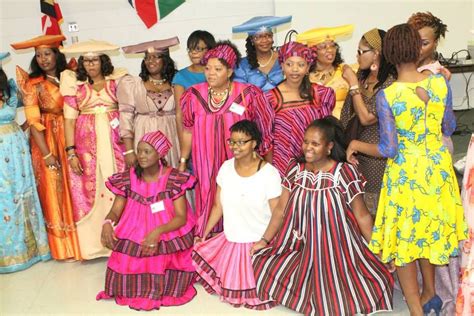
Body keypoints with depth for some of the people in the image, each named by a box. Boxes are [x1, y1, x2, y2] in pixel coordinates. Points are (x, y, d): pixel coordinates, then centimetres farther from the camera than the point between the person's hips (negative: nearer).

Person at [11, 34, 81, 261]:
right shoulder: (33, 84, -6)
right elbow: (33, 122, -10)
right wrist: (47, 154, -13)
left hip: (70, 138, 3)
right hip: (47, 141, -3)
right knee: (55, 191, 3)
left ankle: (80, 240, 24)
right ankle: (64, 248, 15)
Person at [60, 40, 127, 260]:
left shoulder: (117, 80, 4)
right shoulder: (74, 84, 6)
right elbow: (69, 120, 3)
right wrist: (71, 152, -4)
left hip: (115, 141, -1)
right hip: (87, 144, 1)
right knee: (90, 189, 1)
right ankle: (96, 241, 12)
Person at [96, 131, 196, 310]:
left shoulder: (174, 179, -11)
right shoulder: (128, 178, -2)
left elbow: (181, 217, -15)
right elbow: (115, 211, 0)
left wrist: (159, 231, -33)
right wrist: (107, 223, -25)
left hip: (168, 237, -2)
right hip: (134, 237, 3)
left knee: (163, 266, -22)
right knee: (125, 268, -15)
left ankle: (160, 290, 13)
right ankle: (139, 289, 19)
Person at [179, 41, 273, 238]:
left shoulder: (248, 95, -6)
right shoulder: (194, 95, 0)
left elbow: (264, 129, 2)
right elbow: (188, 131, 9)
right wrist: (183, 161, 12)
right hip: (205, 163, 2)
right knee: (208, 198, 4)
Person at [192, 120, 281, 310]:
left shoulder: (269, 173, -15)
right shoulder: (226, 167, -1)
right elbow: (218, 206, 6)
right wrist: (204, 235, 5)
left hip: (259, 244, -5)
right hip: (230, 240, 5)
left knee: (252, 293, -8)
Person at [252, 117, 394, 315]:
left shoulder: (344, 172, -15)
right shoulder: (295, 169, -3)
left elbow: (362, 216, -9)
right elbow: (281, 209, 2)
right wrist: (264, 240, 1)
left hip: (336, 250, -4)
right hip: (303, 248, 4)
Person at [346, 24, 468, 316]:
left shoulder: (386, 96, -20)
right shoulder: (440, 83, -9)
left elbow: (388, 149, -17)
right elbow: (450, 128, 6)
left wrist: (356, 145, -2)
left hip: (405, 172, -4)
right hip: (438, 167, 5)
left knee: (404, 237, 13)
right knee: (430, 230, 24)